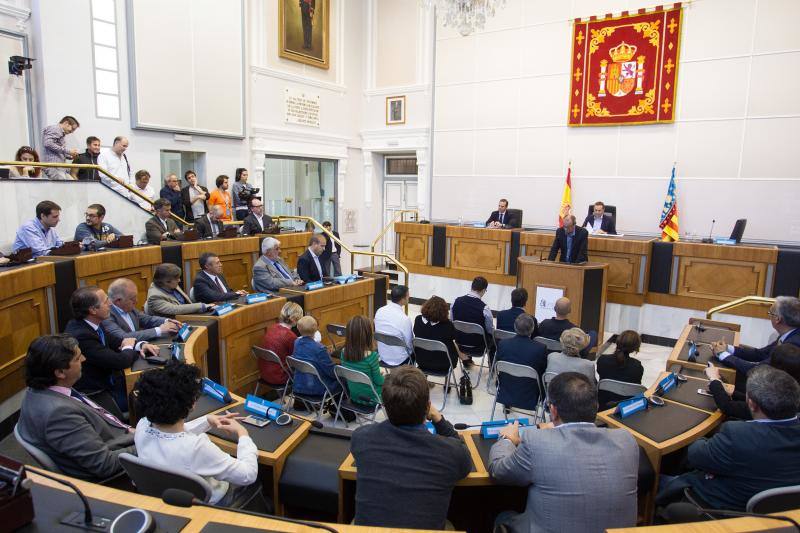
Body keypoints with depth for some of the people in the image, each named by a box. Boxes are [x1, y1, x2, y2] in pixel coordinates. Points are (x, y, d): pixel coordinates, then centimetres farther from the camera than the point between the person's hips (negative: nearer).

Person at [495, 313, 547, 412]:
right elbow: (544, 371, -6)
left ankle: (507, 405, 43)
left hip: (505, 396, 2)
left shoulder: (502, 344, -17)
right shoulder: (540, 348, -23)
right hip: (529, 399, -2)